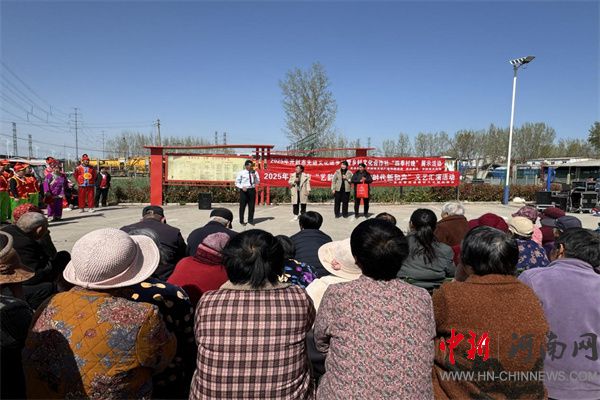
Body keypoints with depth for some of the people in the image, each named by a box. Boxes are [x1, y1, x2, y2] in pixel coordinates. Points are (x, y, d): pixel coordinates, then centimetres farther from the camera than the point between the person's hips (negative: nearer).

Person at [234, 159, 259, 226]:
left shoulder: (254, 173, 7)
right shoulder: (241, 173, -2)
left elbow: (258, 182, 6)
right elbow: (237, 182, 1)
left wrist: (254, 177, -12)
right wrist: (242, 187, -16)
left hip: (252, 190, 3)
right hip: (244, 191, -3)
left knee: (251, 206, 9)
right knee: (242, 206, 4)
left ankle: (250, 220, 22)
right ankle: (241, 221, 16)